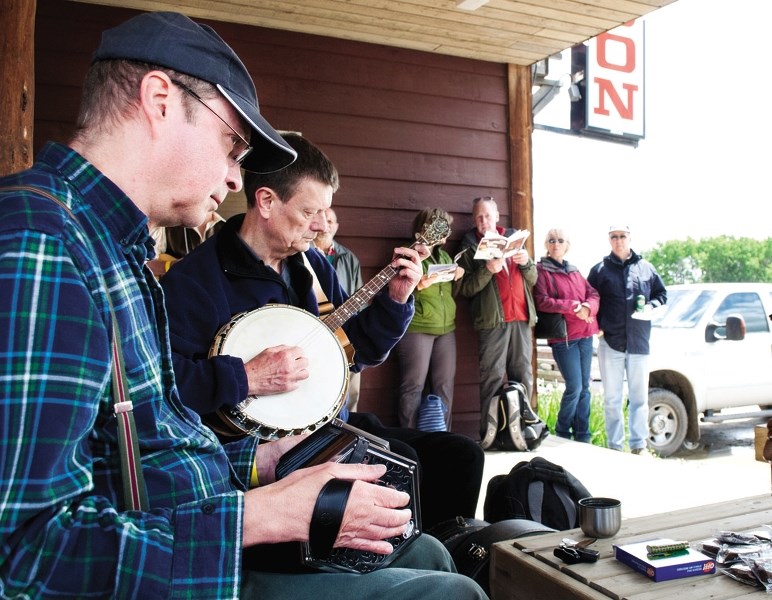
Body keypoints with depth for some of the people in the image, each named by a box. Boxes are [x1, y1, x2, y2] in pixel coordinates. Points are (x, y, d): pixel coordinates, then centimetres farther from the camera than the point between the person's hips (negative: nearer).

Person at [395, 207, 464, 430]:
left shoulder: (444, 256, 21)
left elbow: (453, 291, 24)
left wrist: (457, 277, 5)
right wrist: (418, 285, -22)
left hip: (446, 328, 7)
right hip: (416, 328, -7)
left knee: (445, 385, 7)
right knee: (414, 386, -5)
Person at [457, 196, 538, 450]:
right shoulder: (470, 246, 7)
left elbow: (533, 279, 18)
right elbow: (465, 288, -4)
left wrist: (527, 263, -3)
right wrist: (487, 270, -18)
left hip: (521, 317, 4)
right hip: (492, 320, -4)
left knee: (523, 375, 4)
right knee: (493, 377, -8)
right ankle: (489, 433, -6)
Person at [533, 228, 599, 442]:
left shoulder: (574, 271, 19)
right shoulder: (541, 270, -1)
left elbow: (593, 294, 11)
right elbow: (541, 302, -13)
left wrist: (587, 307, -12)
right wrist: (573, 306, -17)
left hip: (585, 335, 6)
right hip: (563, 336, -6)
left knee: (584, 387, 8)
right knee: (574, 387, -9)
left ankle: (583, 436, 16)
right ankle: (562, 433, 9)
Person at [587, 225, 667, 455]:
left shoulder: (645, 268, 8)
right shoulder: (599, 270, 4)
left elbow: (662, 293, 17)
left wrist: (651, 305, -3)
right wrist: (596, 326, -7)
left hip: (639, 341, 1)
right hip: (610, 341, -1)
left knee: (639, 397, 8)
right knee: (612, 398, 5)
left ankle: (638, 445, 17)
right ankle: (615, 446, 13)